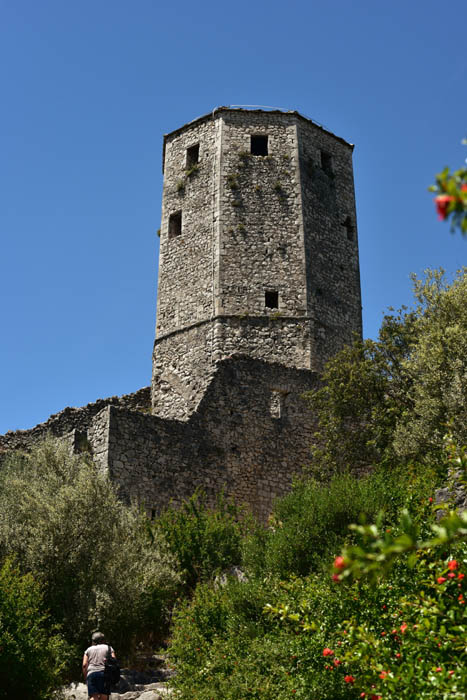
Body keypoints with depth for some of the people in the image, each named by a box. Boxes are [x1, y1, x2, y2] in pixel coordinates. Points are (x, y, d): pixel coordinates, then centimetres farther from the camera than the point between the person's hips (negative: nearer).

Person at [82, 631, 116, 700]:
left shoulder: (89, 649, 21)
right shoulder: (109, 648, 17)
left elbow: (84, 665, 8)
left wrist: (85, 677, 14)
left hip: (91, 674, 1)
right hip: (104, 673, -1)